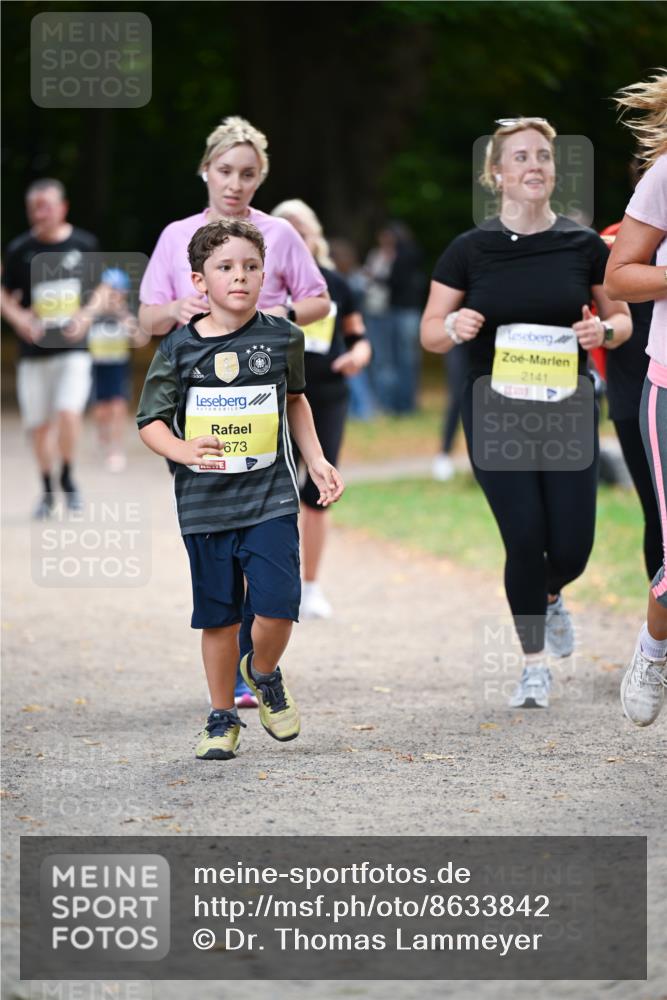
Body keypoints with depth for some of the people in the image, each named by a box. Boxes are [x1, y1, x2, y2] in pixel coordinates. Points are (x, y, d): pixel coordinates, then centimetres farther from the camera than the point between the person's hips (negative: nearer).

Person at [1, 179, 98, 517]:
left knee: (69, 413, -19)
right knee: (38, 425, 6)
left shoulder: (85, 244, 0)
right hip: (34, 350, 1)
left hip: (73, 349, -1)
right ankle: (47, 490, 27)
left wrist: (86, 315, -4)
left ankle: (68, 478, 5)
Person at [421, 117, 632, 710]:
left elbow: (623, 320, 11)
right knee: (526, 538, -10)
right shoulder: (470, 250, -1)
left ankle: (550, 596, 36)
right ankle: (535, 666, 8)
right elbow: (430, 332, 4)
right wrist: (455, 327, -19)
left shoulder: (584, 245, 2)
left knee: (571, 547, -2)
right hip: (495, 412, -1)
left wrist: (603, 331, -12)